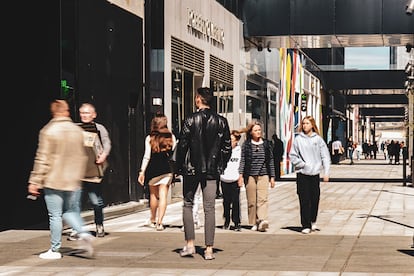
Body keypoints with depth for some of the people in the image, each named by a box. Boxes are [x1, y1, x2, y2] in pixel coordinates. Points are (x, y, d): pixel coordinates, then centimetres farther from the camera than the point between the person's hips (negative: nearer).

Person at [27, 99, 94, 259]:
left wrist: (35, 182, -6)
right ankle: (83, 233, -4)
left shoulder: (48, 131, -10)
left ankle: (55, 250, 7)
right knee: (70, 211, 18)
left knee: (55, 216, 1)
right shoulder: (77, 131, 5)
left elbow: (42, 159, -11)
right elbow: (82, 157, 12)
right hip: (72, 181, 5)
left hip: (53, 181, -4)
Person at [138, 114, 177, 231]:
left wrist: (142, 171, 1)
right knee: (163, 196, -1)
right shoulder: (171, 137, 3)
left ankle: (153, 220, 29)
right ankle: (159, 222, -9)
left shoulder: (149, 138, -1)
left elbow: (147, 156, -4)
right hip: (167, 169, 0)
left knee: (153, 195, 16)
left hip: (153, 168, 0)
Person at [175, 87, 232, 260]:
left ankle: (190, 244, 6)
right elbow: (227, 147, 4)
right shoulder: (221, 121, 2)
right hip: (211, 171, 2)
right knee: (209, 208, 3)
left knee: (188, 204, 13)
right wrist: (221, 167, 13)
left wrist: (179, 168, 2)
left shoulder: (191, 120, -7)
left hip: (191, 169, -2)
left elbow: (182, 146, -8)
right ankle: (209, 249, 1)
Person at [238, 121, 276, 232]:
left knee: (263, 199, -16)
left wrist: (272, 177, 10)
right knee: (251, 201, 1)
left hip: (263, 175, 0)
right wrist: (240, 175, -6)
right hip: (250, 175, 0)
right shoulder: (246, 144, 5)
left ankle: (262, 220, -27)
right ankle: (253, 223, 9)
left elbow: (271, 161, 13)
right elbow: (242, 160, 4)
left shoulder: (266, 144, 10)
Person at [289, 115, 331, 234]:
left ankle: (313, 221, 25)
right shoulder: (298, 139, 3)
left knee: (315, 198, 4)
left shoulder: (318, 139, 4)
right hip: (302, 174, -1)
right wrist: (303, 164, -9)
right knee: (304, 200, -3)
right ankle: (306, 225, 0)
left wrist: (326, 172, -4)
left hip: (315, 173, 1)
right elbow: (292, 156, 4)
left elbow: (325, 156, 3)